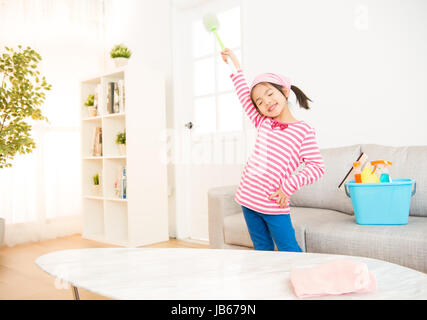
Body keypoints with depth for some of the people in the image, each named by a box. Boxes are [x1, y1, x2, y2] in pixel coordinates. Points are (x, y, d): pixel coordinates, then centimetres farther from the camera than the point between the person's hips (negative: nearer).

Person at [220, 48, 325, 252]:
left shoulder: (303, 130, -6)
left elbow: (316, 166, -9)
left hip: (274, 205, -5)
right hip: (248, 198, 5)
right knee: (262, 250, 14)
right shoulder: (263, 124, 8)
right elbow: (244, 96, 17)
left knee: (289, 251, 0)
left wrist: (290, 185, -17)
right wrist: (235, 68, 22)